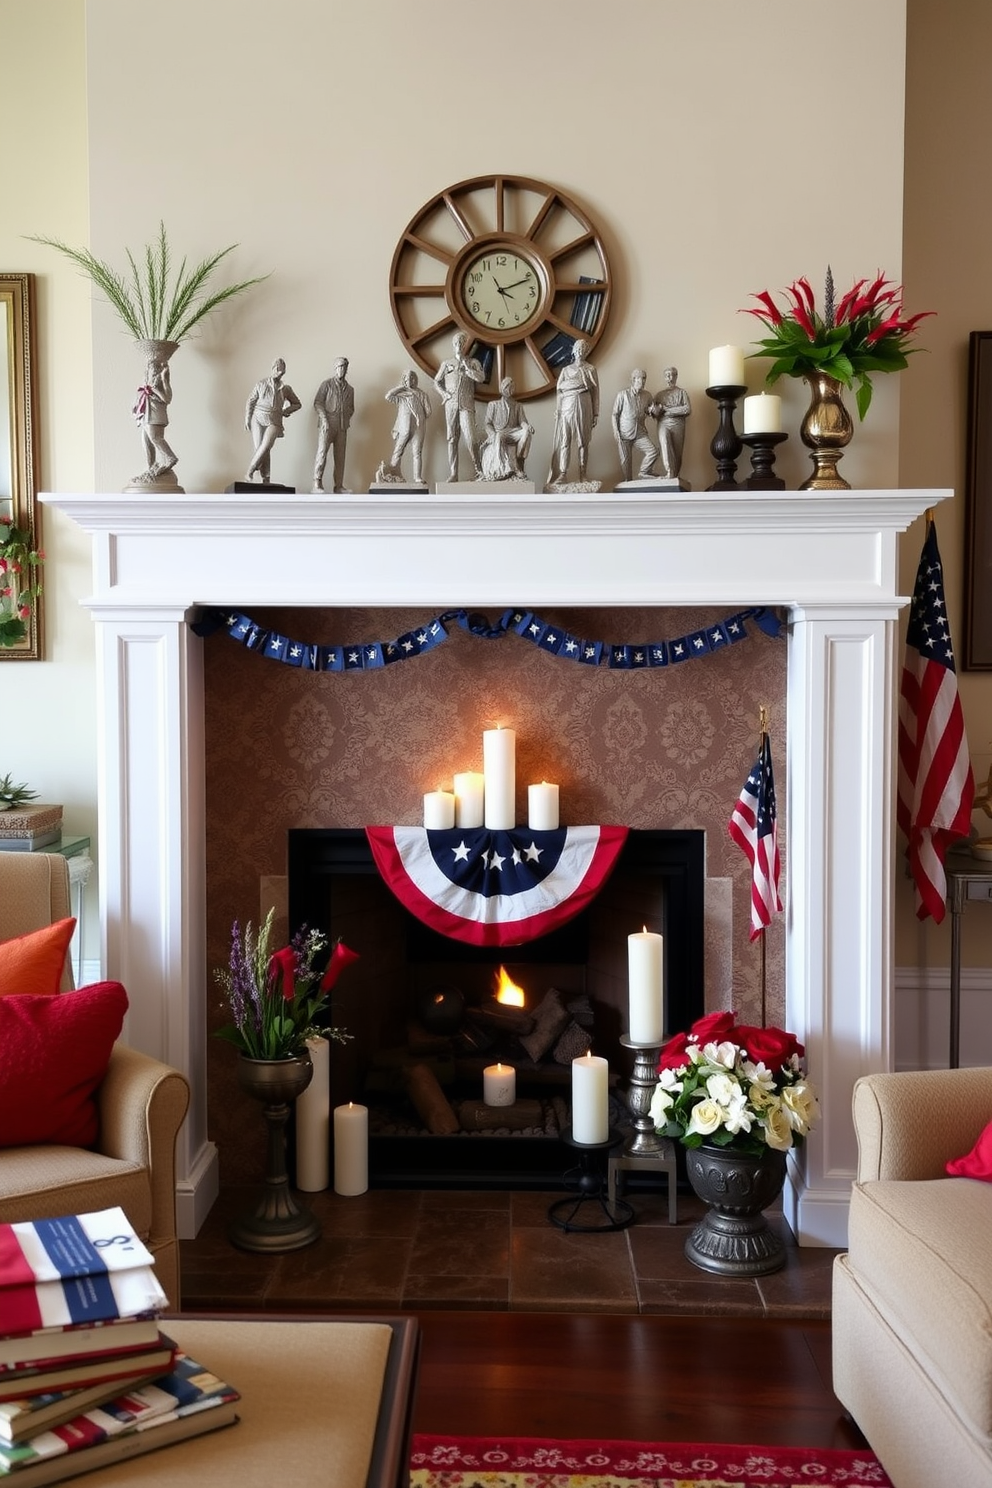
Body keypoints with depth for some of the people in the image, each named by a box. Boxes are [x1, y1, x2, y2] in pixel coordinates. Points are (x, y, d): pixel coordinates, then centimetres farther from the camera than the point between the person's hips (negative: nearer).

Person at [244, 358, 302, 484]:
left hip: (274, 422, 0)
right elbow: (250, 402, 9)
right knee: (260, 448, -8)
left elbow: (297, 404, 20)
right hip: (258, 419, 0)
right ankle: (264, 478, -4)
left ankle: (251, 470, -5)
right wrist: (247, 420, 2)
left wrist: (286, 411, 4)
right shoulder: (261, 384, 4)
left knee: (266, 446, -20)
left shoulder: (286, 388, 7)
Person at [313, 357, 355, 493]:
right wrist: (324, 419, -12)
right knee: (322, 452, -13)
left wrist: (347, 419, 7)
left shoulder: (350, 389, 17)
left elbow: (351, 409, 25)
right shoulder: (327, 384, 4)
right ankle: (317, 484, -12)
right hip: (327, 425, -4)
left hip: (342, 427, 5)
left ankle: (339, 486, 6)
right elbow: (318, 403, -2)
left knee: (340, 456, 2)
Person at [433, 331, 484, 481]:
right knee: (452, 439, 0)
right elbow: (436, 381, 22)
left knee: (470, 437, -15)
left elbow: (481, 378, -4)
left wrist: (466, 368, -4)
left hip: (466, 405, -2)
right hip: (450, 405, 2)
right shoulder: (446, 363, 16)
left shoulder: (472, 362, 12)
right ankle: (453, 474, 1)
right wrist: (444, 393, 5)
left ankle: (478, 471, -6)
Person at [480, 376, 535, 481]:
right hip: (497, 433, -2)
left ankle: (519, 463, -32)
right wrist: (494, 435, -15)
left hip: (513, 434, 2)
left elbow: (522, 421, 5)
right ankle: (509, 469, -50)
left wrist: (527, 426, -21)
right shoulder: (493, 404, 15)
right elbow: (488, 424, 7)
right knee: (499, 438, -40)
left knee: (527, 432, -30)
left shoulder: (518, 406, 21)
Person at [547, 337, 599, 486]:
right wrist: (557, 410, -2)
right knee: (564, 440, -6)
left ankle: (582, 474, -1)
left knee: (583, 441, -2)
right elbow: (560, 390, 10)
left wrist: (596, 414, -1)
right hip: (567, 407, 1)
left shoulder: (590, 370, 10)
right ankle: (562, 473, -8)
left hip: (584, 407, -1)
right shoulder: (566, 370, 14)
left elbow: (595, 392, 6)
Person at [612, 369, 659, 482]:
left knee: (653, 451, -12)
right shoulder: (623, 395, -7)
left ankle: (642, 476, 4)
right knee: (625, 460, 0)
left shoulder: (647, 396, 5)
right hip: (624, 434, -3)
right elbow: (615, 414, -3)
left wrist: (651, 410, -3)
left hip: (640, 433, 3)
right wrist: (616, 431, -9)